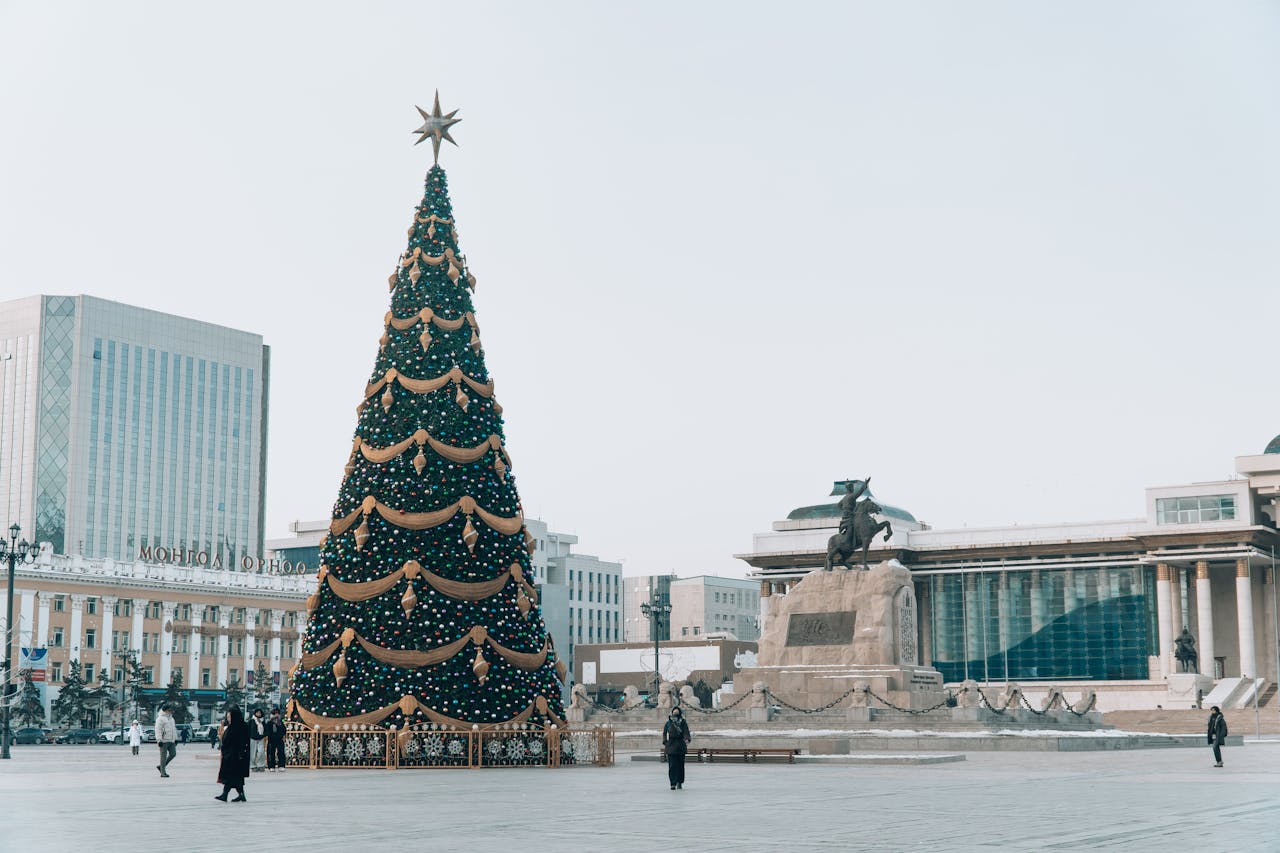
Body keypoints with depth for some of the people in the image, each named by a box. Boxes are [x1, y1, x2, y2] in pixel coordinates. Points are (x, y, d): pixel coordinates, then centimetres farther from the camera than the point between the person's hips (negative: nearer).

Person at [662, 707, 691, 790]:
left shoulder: (683, 722, 4)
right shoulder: (668, 723, 7)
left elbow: (686, 732, -7)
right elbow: (664, 733, 12)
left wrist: (687, 739, -25)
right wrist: (664, 743, 3)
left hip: (681, 746, 0)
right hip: (671, 746, 0)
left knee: (680, 765, 5)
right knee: (672, 765, -8)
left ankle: (680, 782, 18)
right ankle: (673, 783, -9)